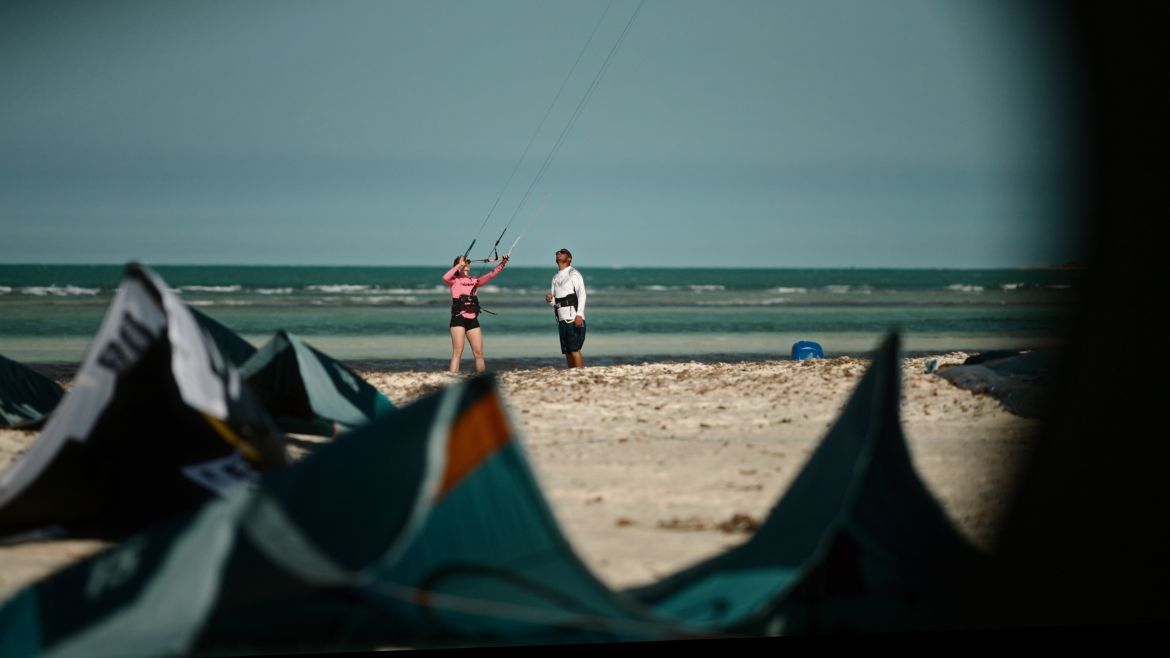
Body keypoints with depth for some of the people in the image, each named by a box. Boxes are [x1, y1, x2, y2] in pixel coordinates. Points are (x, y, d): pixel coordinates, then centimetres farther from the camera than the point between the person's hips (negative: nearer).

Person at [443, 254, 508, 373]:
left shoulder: (474, 281, 16)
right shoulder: (454, 280, 2)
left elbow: (490, 275, 5)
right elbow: (445, 278, -20)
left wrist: (502, 265, -9)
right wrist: (460, 265, -15)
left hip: (472, 319, 5)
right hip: (459, 318, -5)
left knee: (479, 353, 5)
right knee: (457, 352, -9)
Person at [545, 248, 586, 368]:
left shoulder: (573, 274, 0)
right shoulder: (556, 278, 21)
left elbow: (581, 294, -9)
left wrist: (579, 315, -20)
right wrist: (550, 299, -2)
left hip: (574, 318, -7)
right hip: (562, 319, 7)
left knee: (574, 349, -14)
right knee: (567, 351, 4)